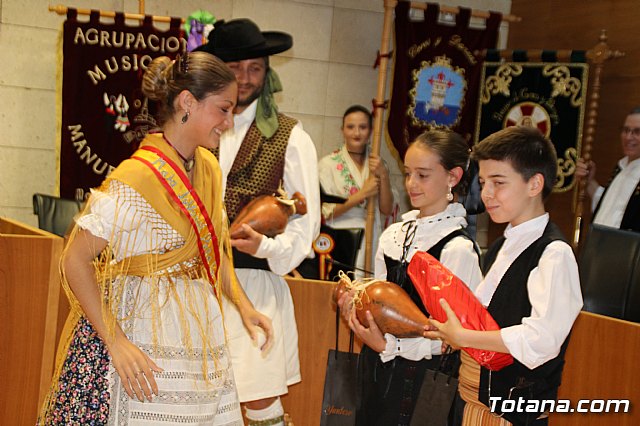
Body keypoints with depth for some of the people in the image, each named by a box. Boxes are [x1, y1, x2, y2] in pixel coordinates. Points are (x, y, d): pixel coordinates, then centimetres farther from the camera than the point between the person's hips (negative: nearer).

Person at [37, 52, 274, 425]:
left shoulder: (209, 167, 6)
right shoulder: (139, 177, -19)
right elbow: (75, 261, -18)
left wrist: (244, 305, 6)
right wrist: (116, 343, -22)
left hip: (198, 327, 7)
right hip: (144, 335, -7)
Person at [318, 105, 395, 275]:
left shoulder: (376, 164, 11)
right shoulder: (328, 163, -1)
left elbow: (387, 210, 7)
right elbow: (326, 213, -6)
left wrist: (384, 176, -5)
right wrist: (362, 194, -12)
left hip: (371, 243, 3)